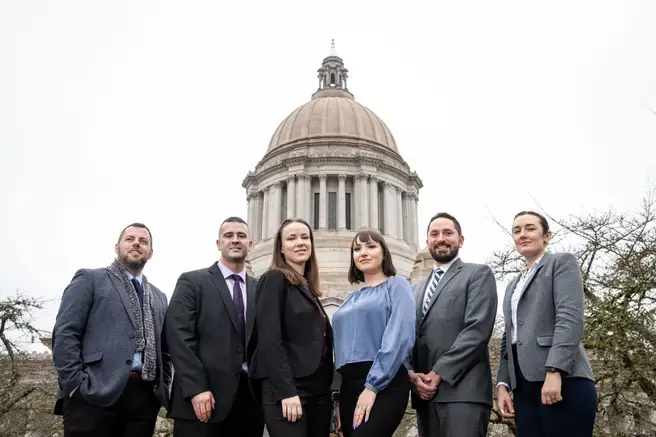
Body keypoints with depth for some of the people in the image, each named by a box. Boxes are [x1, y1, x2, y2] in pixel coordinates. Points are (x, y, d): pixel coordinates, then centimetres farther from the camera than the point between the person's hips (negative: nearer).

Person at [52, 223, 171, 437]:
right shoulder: (90, 279, 6)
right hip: (94, 394, -5)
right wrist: (76, 384, -12)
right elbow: (64, 334, -3)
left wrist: (163, 386, 7)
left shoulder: (159, 297, 22)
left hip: (145, 397, 5)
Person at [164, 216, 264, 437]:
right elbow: (179, 336, -6)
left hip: (250, 397, 4)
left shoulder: (259, 289, 15)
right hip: (202, 397, -3)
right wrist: (196, 389, -15)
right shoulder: (192, 281, 4)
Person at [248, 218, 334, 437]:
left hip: (318, 388, 8)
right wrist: (286, 391, -20)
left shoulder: (308, 287, 18)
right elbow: (269, 338, -14)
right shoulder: (274, 279, -5)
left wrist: (327, 387, 11)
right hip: (287, 389, -8)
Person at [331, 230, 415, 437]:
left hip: (385, 383, -7)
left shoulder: (396, 285, 2)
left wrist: (372, 386, -17)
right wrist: (346, 385, 6)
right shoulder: (352, 299, 20)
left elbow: (400, 337, -11)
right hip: (349, 385, 7)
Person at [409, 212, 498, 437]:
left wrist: (438, 373, -14)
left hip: (462, 391, -6)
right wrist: (412, 374, -3)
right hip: (424, 393, 6)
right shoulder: (417, 288, 25)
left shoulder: (478, 274, 5)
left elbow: (478, 329, -9)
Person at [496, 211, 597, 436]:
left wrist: (554, 372, -20)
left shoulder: (562, 262, 6)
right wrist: (502, 383, 8)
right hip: (524, 387, 7)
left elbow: (571, 317, -9)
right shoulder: (513, 286, 27)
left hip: (563, 382, -6)